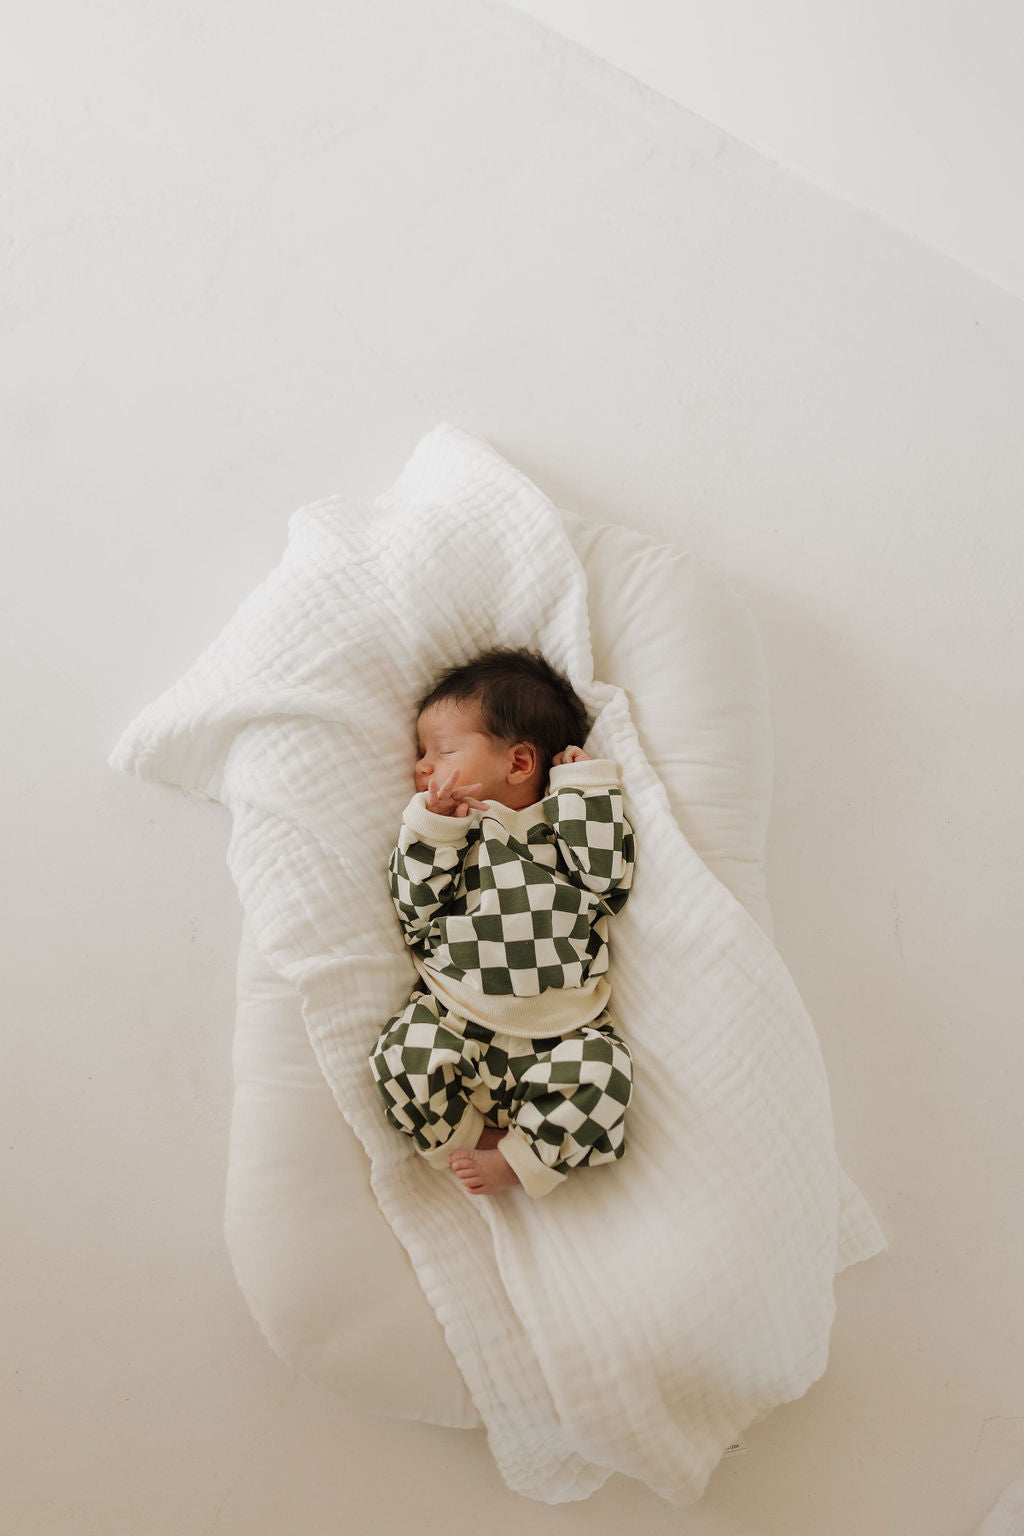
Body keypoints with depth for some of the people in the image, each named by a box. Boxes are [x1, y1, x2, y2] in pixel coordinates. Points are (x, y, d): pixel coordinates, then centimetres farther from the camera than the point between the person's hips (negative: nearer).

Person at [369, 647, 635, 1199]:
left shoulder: (563, 827, 9)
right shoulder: (447, 833, 11)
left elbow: (607, 874, -8)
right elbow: (414, 907, 0)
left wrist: (584, 786, -3)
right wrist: (432, 827, -9)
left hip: (558, 1036, -1)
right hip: (456, 1024, 1)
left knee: (603, 1069, -25)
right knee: (401, 1054, -23)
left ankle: (518, 1159, -9)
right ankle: (468, 1138, -2)